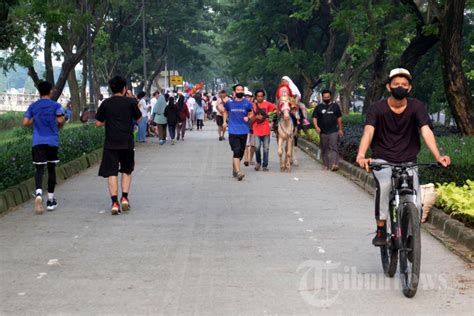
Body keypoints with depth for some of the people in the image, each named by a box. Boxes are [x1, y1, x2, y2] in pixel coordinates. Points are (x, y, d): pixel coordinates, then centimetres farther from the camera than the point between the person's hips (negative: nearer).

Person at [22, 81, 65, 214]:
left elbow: (25, 122, 1)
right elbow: (60, 120, -13)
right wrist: (59, 126, 9)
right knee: (51, 168, 11)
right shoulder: (56, 105, 1)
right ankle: (50, 200, 15)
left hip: (37, 142, 1)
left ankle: (39, 194, -31)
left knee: (39, 168, -3)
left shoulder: (33, 106, 8)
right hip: (52, 141, -1)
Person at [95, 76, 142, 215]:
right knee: (127, 171, 18)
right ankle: (124, 198, 8)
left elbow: (98, 123, 3)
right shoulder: (130, 101, -3)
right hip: (127, 143, 0)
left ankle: (115, 202, -8)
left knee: (111, 173, 1)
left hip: (110, 143, 0)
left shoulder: (106, 103, 0)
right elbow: (139, 119, 8)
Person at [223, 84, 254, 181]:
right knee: (236, 150, -14)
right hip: (233, 131, -2)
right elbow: (225, 111, 22)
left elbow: (250, 114, 14)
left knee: (241, 152, 11)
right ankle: (238, 172, -19)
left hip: (244, 131, 2)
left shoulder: (247, 103, 3)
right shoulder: (229, 103, 4)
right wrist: (225, 121, 9)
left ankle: (234, 168, 31)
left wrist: (248, 117, -8)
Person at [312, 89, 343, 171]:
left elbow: (339, 118, 13)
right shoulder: (319, 107, 7)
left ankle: (335, 164, -24)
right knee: (324, 149, 7)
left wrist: (340, 129, 10)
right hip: (323, 132, 2)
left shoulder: (335, 106, 8)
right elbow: (314, 117, 3)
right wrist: (316, 126, -14)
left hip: (333, 131, -2)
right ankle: (326, 165, 17)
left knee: (333, 147, -15)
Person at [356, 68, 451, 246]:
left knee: (415, 204, -14)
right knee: (383, 185, -33)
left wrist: (438, 156, -37)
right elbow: (368, 132, -24)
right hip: (382, 160, -1)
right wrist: (361, 156, -44)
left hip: (408, 161, 1)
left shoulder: (416, 107, -8)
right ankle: (381, 231, -17)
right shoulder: (377, 108, -10)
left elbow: (426, 131, -20)